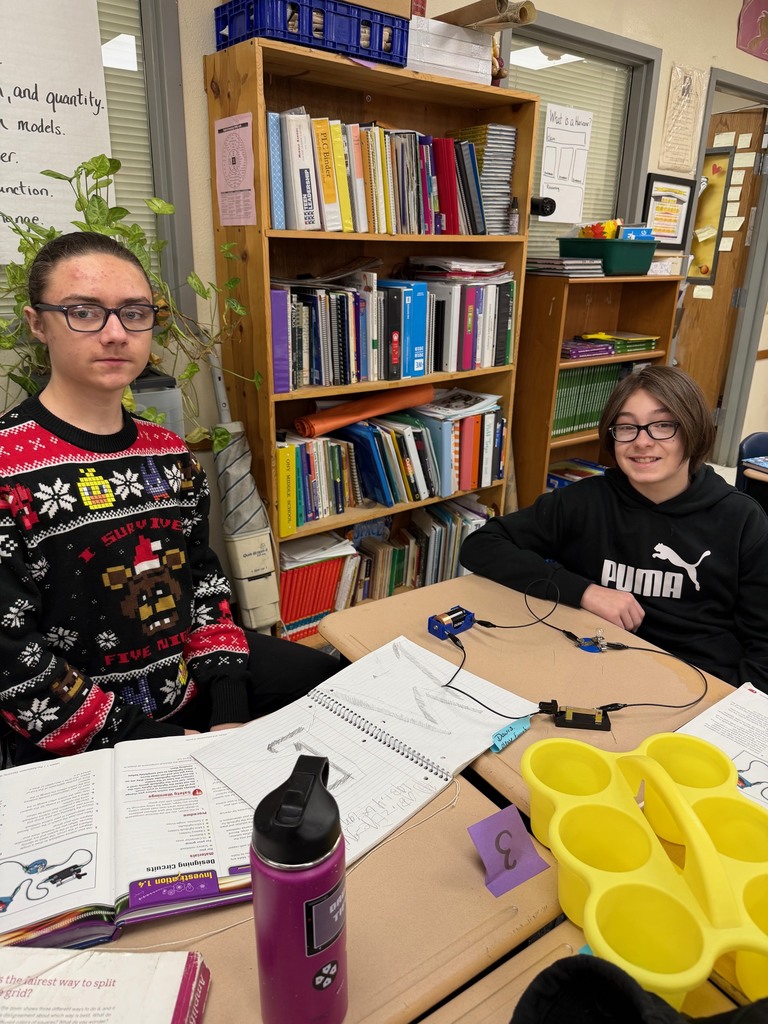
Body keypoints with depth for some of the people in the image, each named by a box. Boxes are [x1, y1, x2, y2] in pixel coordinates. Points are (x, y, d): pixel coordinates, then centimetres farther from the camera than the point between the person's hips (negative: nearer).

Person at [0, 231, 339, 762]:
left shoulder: (170, 452, 4)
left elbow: (203, 578, 8)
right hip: (85, 749, -6)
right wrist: (154, 742, -17)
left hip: (197, 685, 7)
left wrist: (230, 710, -2)